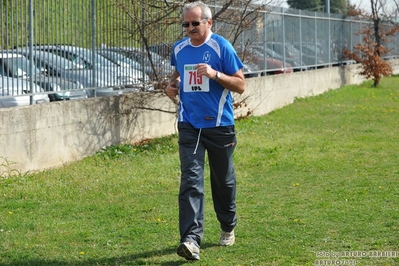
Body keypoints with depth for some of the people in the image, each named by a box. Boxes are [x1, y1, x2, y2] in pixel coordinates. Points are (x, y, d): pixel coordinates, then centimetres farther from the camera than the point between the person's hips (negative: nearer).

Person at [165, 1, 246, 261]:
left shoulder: (222, 47, -9)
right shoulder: (179, 49, 5)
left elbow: (240, 85, -9)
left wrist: (215, 74, -23)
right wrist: (172, 85, 4)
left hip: (219, 125, -2)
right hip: (189, 125, 2)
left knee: (223, 180, 13)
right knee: (191, 181, -11)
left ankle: (228, 227, 36)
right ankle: (191, 240, -19)